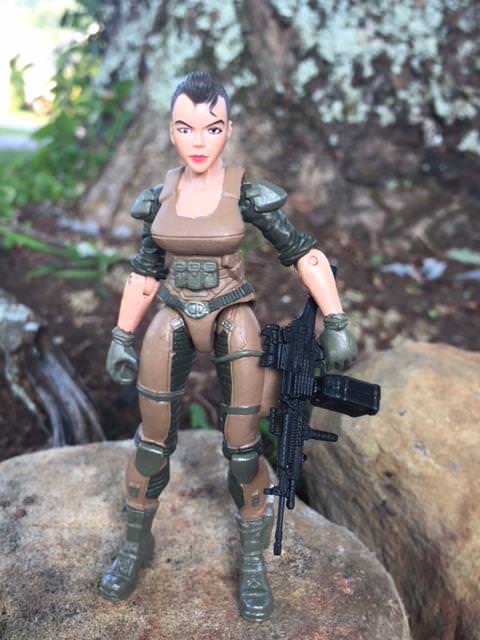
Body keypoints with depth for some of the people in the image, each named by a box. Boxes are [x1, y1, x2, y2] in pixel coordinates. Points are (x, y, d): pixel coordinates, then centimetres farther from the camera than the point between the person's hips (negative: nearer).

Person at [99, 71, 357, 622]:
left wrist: (336, 324, -14)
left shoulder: (247, 194, -10)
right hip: (172, 322, 3)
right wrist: (122, 338, 8)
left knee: (242, 447, 1)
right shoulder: (160, 196, 0)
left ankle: (253, 562, 22)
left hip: (232, 321, -2)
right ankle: (135, 547, 29)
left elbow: (305, 255, -8)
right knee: (153, 442, 7)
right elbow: (145, 272, 8)